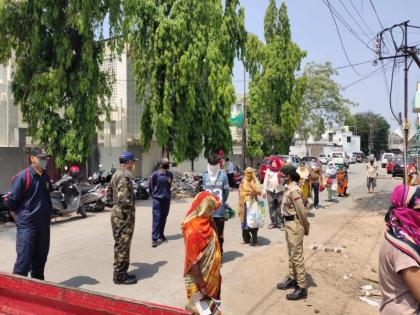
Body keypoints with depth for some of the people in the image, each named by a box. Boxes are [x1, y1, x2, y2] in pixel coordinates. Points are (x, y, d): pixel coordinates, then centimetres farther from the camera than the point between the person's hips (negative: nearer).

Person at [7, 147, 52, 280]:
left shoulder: (46, 177, 8)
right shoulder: (23, 176, -13)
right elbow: (11, 200, -11)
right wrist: (19, 217, -3)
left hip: (44, 224, 7)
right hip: (26, 225, -6)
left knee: (40, 258, 16)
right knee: (24, 260, -4)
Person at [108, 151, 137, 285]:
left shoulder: (116, 174, 13)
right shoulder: (125, 176, -19)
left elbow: (109, 192, 22)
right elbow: (124, 199, -25)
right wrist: (128, 216, -20)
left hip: (117, 213, 10)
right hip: (124, 215, -10)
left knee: (120, 244, 17)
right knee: (123, 245, -2)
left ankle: (120, 272, 29)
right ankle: (120, 276, 7)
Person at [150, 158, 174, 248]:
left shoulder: (170, 174, 4)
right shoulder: (155, 174, -7)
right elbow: (151, 186, 3)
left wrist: (166, 194, 6)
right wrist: (154, 195, 7)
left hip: (166, 199, 4)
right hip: (157, 199, -4)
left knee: (163, 219, 13)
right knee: (156, 219, -7)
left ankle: (161, 235, 27)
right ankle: (154, 239, -8)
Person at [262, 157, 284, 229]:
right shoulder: (268, 170, 11)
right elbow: (266, 180, 10)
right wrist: (264, 189, 5)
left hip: (279, 190, -2)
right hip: (270, 190, 3)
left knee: (279, 207, -2)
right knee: (271, 207, 5)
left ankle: (280, 223, 4)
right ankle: (273, 222, 14)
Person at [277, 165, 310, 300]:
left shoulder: (294, 190, -23)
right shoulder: (288, 188, 7)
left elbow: (302, 211, -19)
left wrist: (306, 228, -9)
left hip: (295, 224, -10)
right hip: (289, 223, 10)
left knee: (297, 256, -2)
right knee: (291, 254, 21)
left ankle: (302, 288, 8)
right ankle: (292, 279, 37)